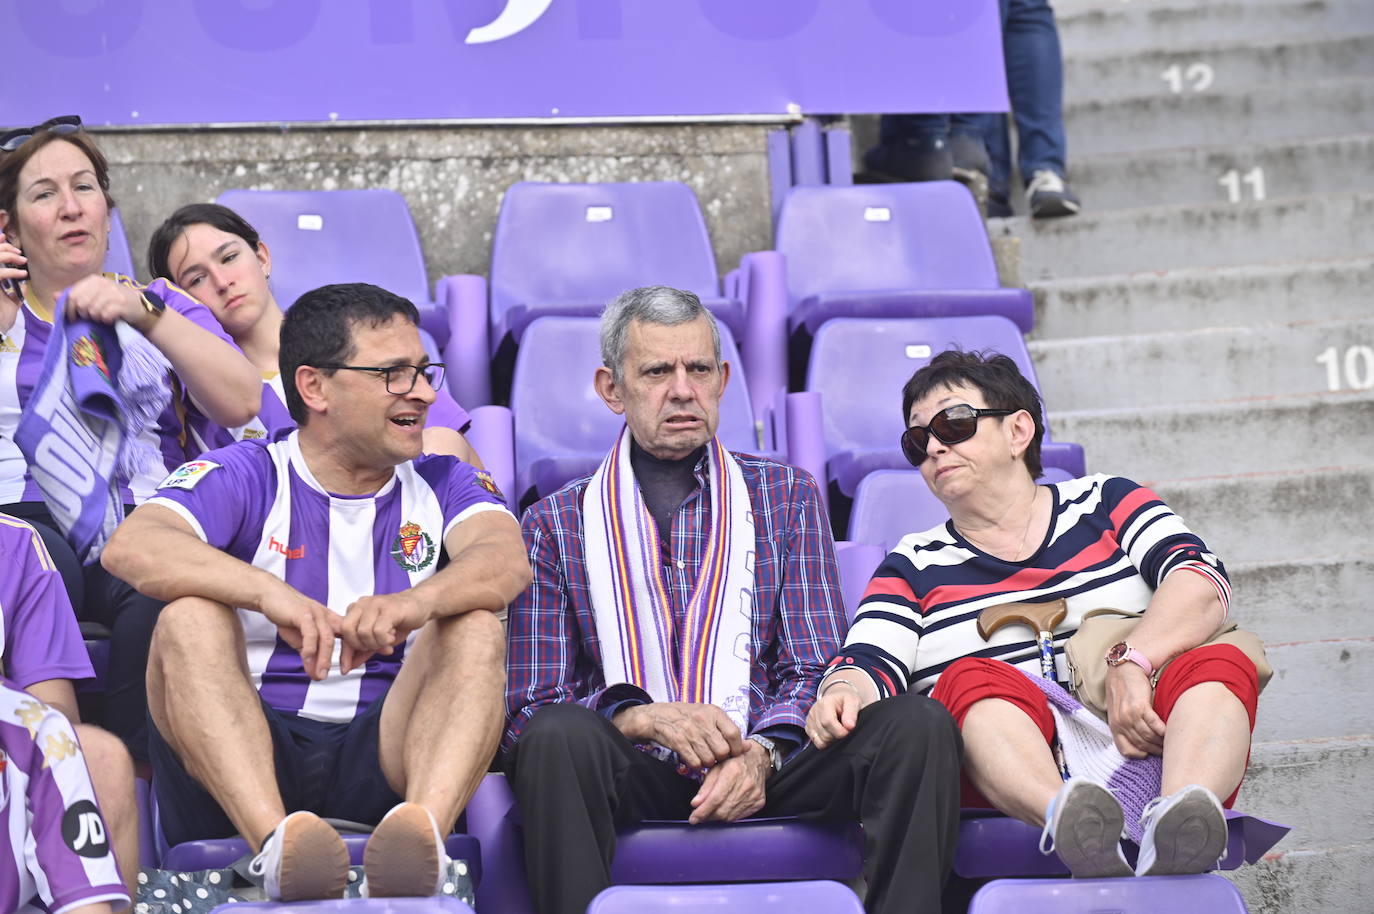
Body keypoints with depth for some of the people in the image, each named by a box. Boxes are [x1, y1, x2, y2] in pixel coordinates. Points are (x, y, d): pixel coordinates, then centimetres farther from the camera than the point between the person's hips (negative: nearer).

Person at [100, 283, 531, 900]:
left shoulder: (441, 485, 13)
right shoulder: (245, 477, 4)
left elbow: (506, 560, -11)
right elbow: (130, 548, -17)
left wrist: (416, 602, -34)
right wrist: (269, 592, -35)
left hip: (384, 755, 2)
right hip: (249, 758, -1)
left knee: (476, 629, -20)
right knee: (190, 619, -25)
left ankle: (426, 831, -48)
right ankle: (276, 841, -48)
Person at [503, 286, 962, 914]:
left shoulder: (786, 495, 17)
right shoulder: (555, 525, 12)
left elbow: (813, 672, 10)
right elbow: (529, 709, 3)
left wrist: (760, 754, -13)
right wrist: (645, 717, -17)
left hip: (764, 764, 2)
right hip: (634, 773, -1)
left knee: (918, 725, -25)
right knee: (557, 737, -35)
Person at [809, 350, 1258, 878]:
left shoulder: (1106, 503, 17)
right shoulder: (913, 567, 19)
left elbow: (1201, 580, 0)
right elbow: (869, 666, 2)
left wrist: (1130, 664, -19)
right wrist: (842, 696, -24)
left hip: (1139, 747, 1)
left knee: (1220, 667, -26)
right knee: (970, 680, -29)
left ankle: (1177, 817, -55)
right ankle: (1071, 820, -57)